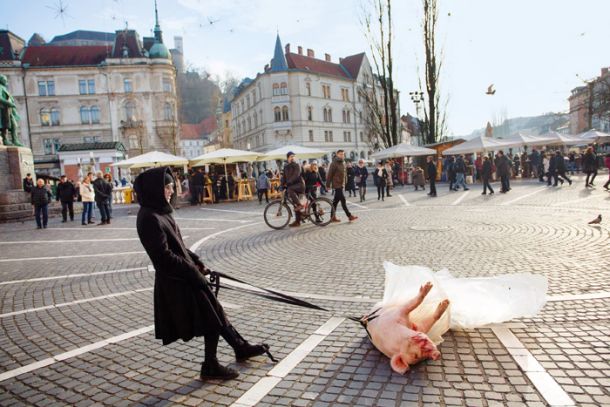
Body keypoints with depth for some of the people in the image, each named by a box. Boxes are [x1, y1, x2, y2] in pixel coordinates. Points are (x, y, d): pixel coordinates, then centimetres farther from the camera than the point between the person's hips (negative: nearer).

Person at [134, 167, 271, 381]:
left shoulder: (159, 212, 8)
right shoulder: (149, 218, -21)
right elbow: (164, 256, -23)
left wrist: (195, 261, 7)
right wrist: (193, 271, -16)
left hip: (183, 277, 9)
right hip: (177, 282, -9)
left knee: (214, 312, 19)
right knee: (211, 317, 3)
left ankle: (241, 347, 35)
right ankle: (210, 367, 21)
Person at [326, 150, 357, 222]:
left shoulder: (343, 163, 13)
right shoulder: (334, 164, -12)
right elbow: (329, 175, -12)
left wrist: (344, 183, 14)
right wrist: (328, 185, -12)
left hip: (341, 184, 8)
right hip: (337, 185, -8)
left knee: (336, 201, 11)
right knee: (343, 200, -6)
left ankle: (333, 217, 16)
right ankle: (349, 216, -3)